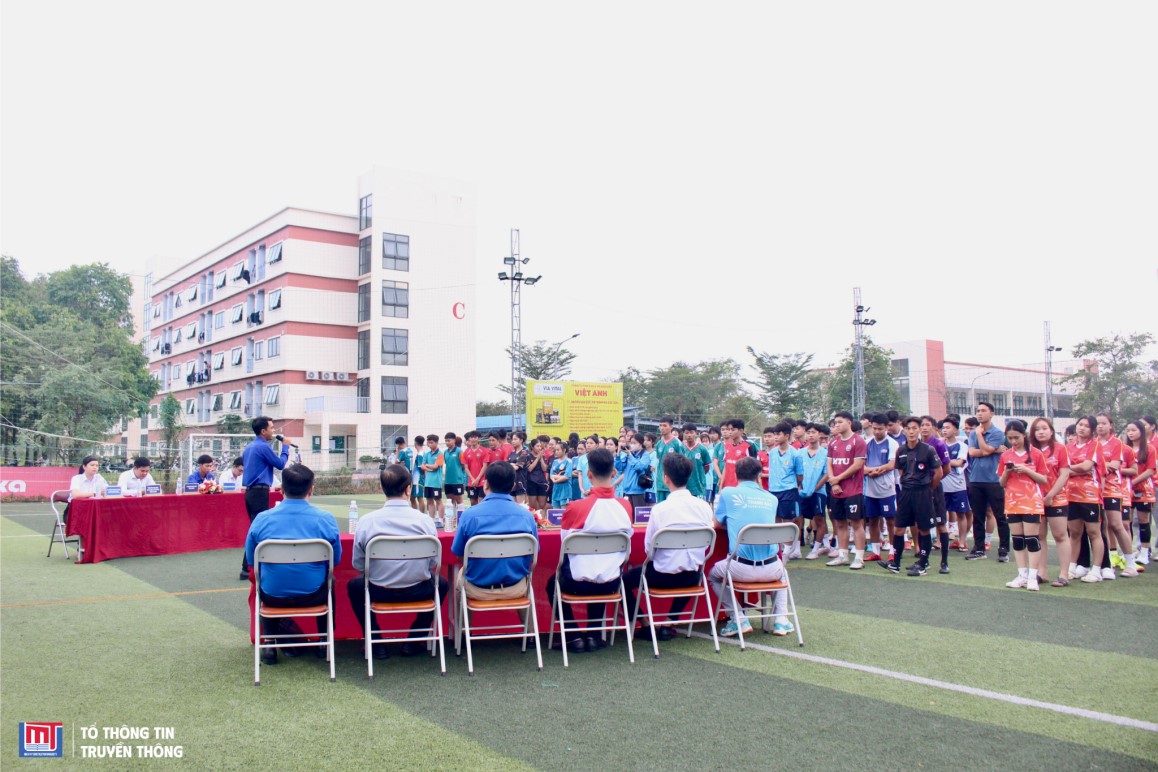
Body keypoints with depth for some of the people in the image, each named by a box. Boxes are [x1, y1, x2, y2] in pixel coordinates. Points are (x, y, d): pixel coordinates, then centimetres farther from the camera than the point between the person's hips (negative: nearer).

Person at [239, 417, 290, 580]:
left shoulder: (249, 447, 15)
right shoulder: (263, 447, -13)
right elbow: (280, 464, -7)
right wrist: (285, 447, 7)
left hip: (250, 491, 10)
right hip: (260, 492, -10)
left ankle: (250, 566, 18)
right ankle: (247, 569, -7)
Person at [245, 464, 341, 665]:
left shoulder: (261, 519, -10)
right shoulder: (326, 519, -12)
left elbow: (251, 560, 5)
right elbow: (336, 560, 2)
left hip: (272, 596, 1)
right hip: (313, 595, 0)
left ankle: (270, 643, 30)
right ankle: (325, 643, 38)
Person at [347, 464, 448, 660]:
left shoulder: (366, 521, -12)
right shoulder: (424, 520, -12)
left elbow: (358, 565, -3)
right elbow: (434, 565, -4)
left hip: (379, 593, 0)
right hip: (417, 592, 0)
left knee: (354, 585, 32)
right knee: (441, 584, 32)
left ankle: (376, 643, 23)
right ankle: (413, 641, 24)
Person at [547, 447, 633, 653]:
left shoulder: (576, 507, -19)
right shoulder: (625, 507, -8)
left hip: (579, 582, -3)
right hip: (611, 583, 4)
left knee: (553, 583, 30)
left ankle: (573, 638, 20)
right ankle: (594, 635, 28)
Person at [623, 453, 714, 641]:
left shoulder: (660, 509, -17)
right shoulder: (704, 507, -5)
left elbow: (648, 549, -11)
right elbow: (705, 543, 7)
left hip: (664, 576, -4)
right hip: (693, 576, 5)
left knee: (626, 579, 18)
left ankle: (646, 625, 15)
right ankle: (669, 623, 29)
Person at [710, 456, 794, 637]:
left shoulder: (728, 493, 2)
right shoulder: (772, 499, 10)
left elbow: (717, 524, 14)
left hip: (742, 569, -3)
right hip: (771, 570, 3)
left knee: (713, 575, 28)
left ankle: (738, 619, 12)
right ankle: (781, 620, 25)